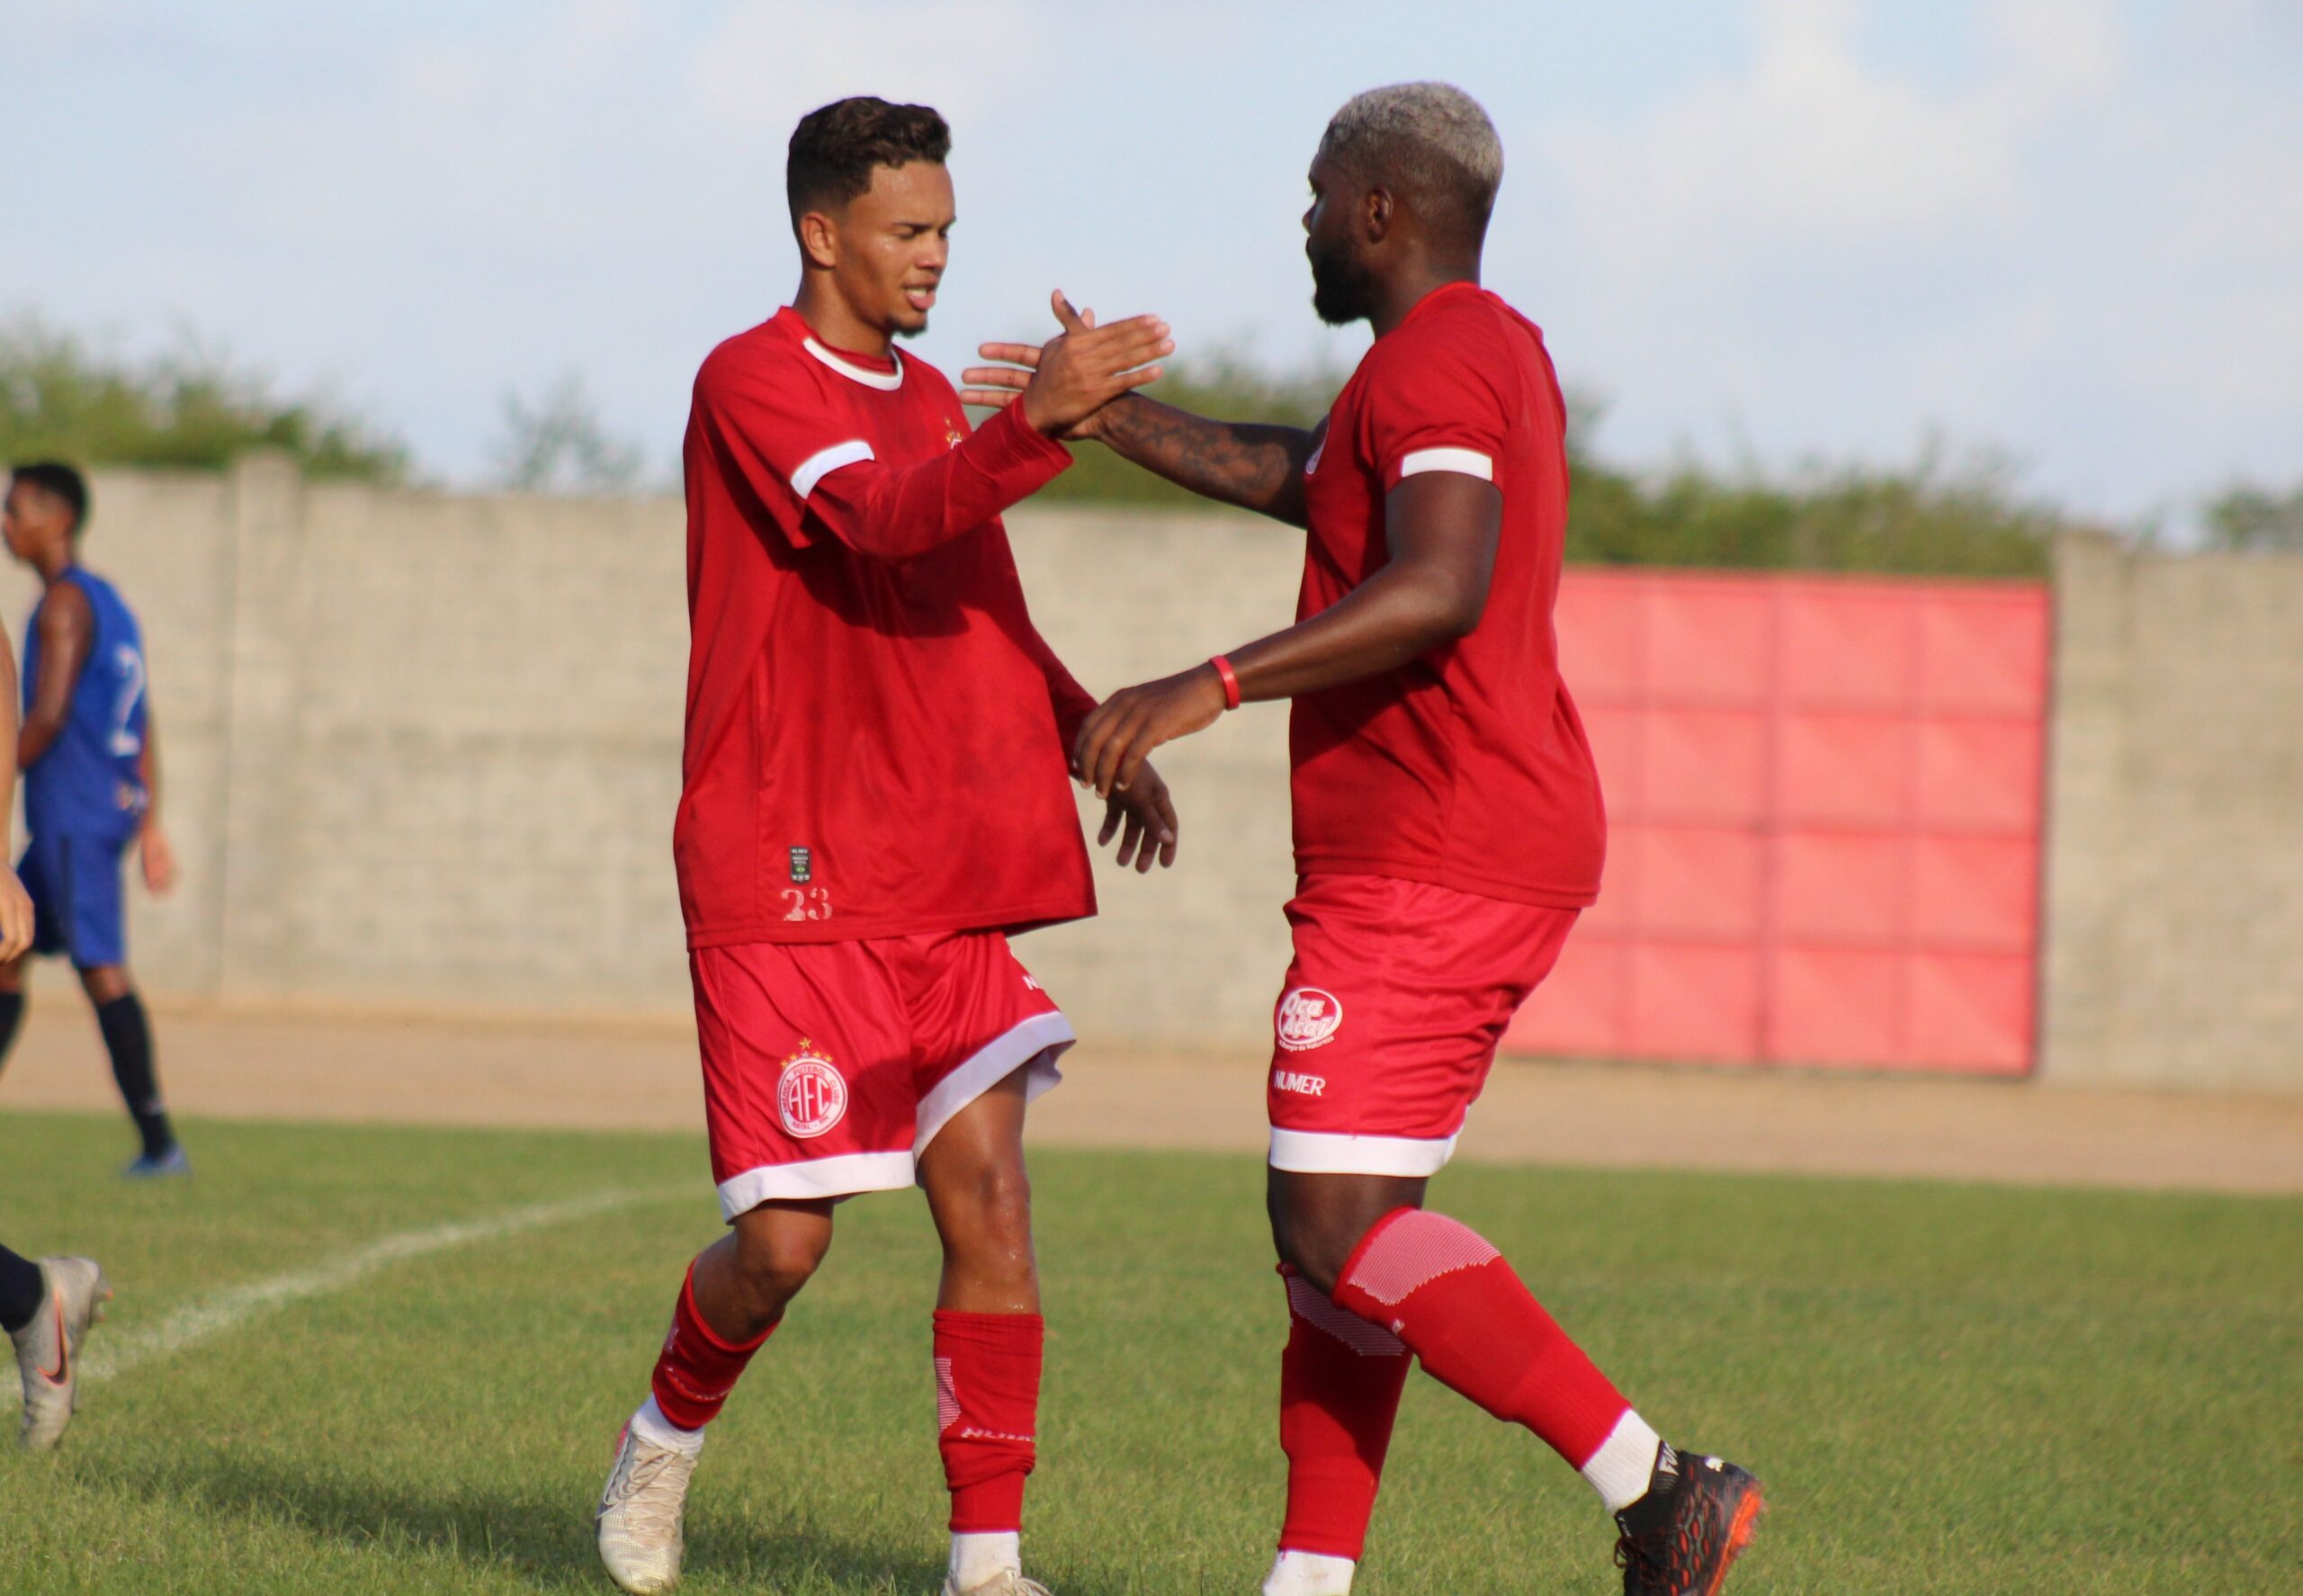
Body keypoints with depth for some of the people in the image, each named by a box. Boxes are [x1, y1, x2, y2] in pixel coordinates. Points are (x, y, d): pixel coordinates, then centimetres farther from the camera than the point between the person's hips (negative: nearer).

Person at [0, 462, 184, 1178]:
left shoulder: (64, 604, -11)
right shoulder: (108, 602, 18)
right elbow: (141, 725, 19)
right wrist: (149, 824, 19)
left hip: (73, 815, -10)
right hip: (113, 806, 10)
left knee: (101, 968, -9)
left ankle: (159, 1142, -11)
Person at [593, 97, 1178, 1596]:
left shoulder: (931, 402, 18)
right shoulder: (753, 385, -8)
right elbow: (881, 518, -28)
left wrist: (1093, 735, 14)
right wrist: (1039, 422, -43)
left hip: (944, 885, 7)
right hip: (789, 886, -7)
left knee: (991, 1196, -6)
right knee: (783, 1243, -6)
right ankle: (666, 1442, 24)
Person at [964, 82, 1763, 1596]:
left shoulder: (1431, 363, -14)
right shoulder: (1498, 350, 19)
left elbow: (1437, 588, -31)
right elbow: (1308, 477, 36)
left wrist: (1207, 689, -33)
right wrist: (1112, 417, 39)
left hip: (1422, 871, -10)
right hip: (1514, 852, 10)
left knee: (1338, 1231, -13)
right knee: (1334, 1217, 13)